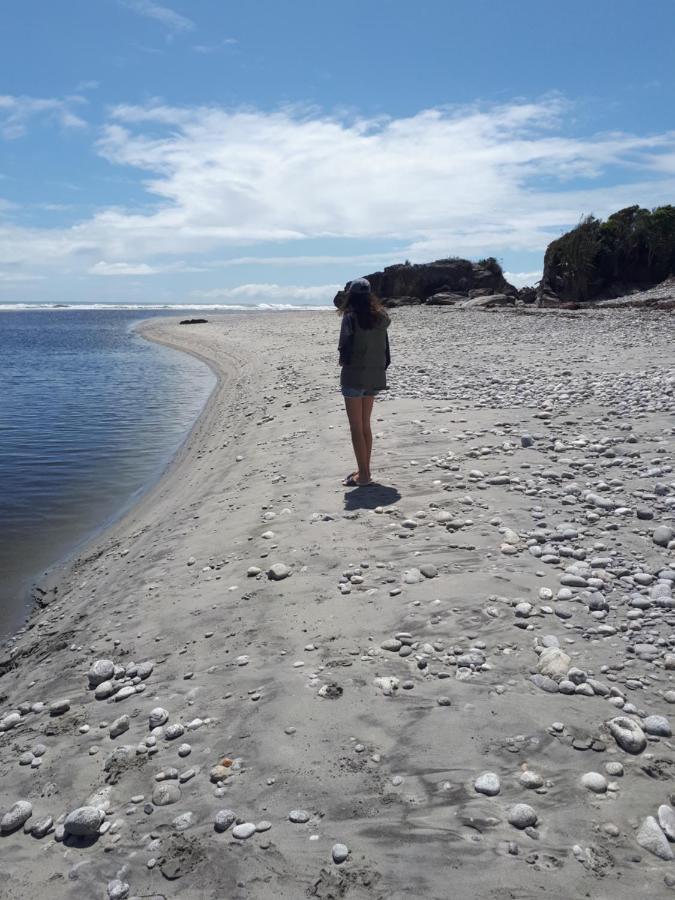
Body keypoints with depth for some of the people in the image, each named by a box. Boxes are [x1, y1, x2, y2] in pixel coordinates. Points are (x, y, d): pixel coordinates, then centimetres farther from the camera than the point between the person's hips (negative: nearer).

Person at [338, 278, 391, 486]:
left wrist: (343, 359, 6)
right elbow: (385, 347, 9)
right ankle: (364, 471, 24)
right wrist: (382, 367, 17)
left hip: (354, 375, -6)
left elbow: (345, 347, -14)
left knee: (356, 428, 0)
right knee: (365, 426, 17)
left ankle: (363, 475, 2)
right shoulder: (380, 317, 6)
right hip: (375, 375, 7)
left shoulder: (350, 317, -12)